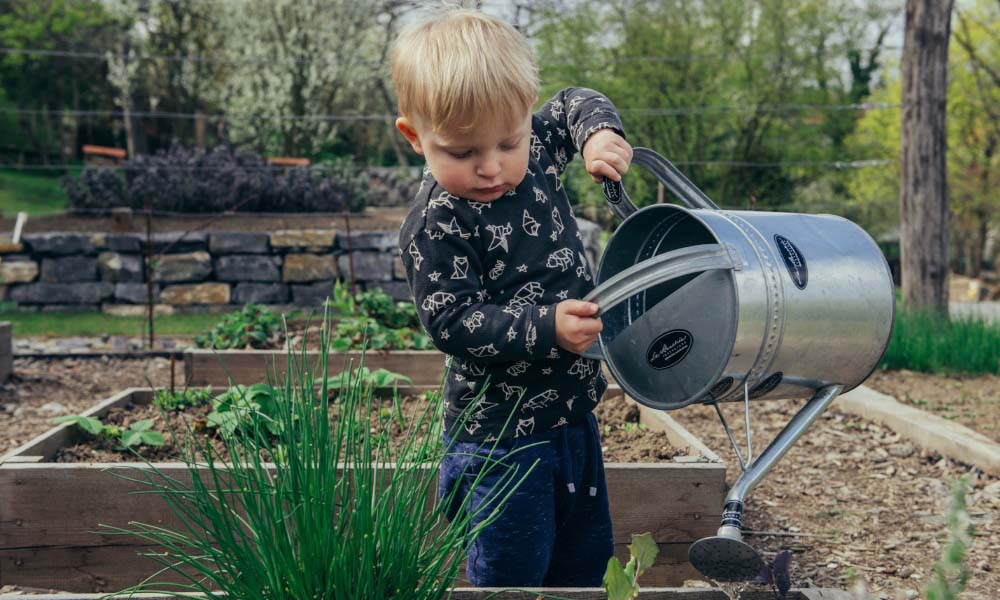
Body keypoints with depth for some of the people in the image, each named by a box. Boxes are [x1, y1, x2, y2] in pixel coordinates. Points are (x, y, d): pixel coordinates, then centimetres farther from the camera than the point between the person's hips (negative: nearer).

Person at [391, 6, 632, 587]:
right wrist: (546, 328, -32)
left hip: (573, 414, 7)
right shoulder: (436, 224, -21)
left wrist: (600, 133, -4)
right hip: (501, 435, -7)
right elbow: (453, 321, -23)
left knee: (588, 562, 20)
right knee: (512, 575, 1)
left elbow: (574, 104, 18)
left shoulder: (536, 152, -1)